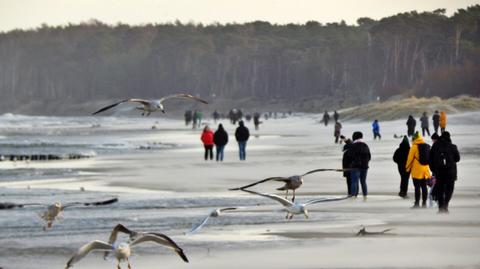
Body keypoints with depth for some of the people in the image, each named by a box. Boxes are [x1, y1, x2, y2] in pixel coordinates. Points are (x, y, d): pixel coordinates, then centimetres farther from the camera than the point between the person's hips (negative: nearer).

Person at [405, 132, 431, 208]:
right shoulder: (426, 146, 8)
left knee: (417, 187, -3)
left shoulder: (414, 147, -11)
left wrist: (407, 168, 6)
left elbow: (410, 158, -8)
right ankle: (424, 203, 13)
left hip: (416, 171, -6)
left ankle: (417, 203, -4)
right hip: (425, 170, 6)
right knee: (424, 187, 10)